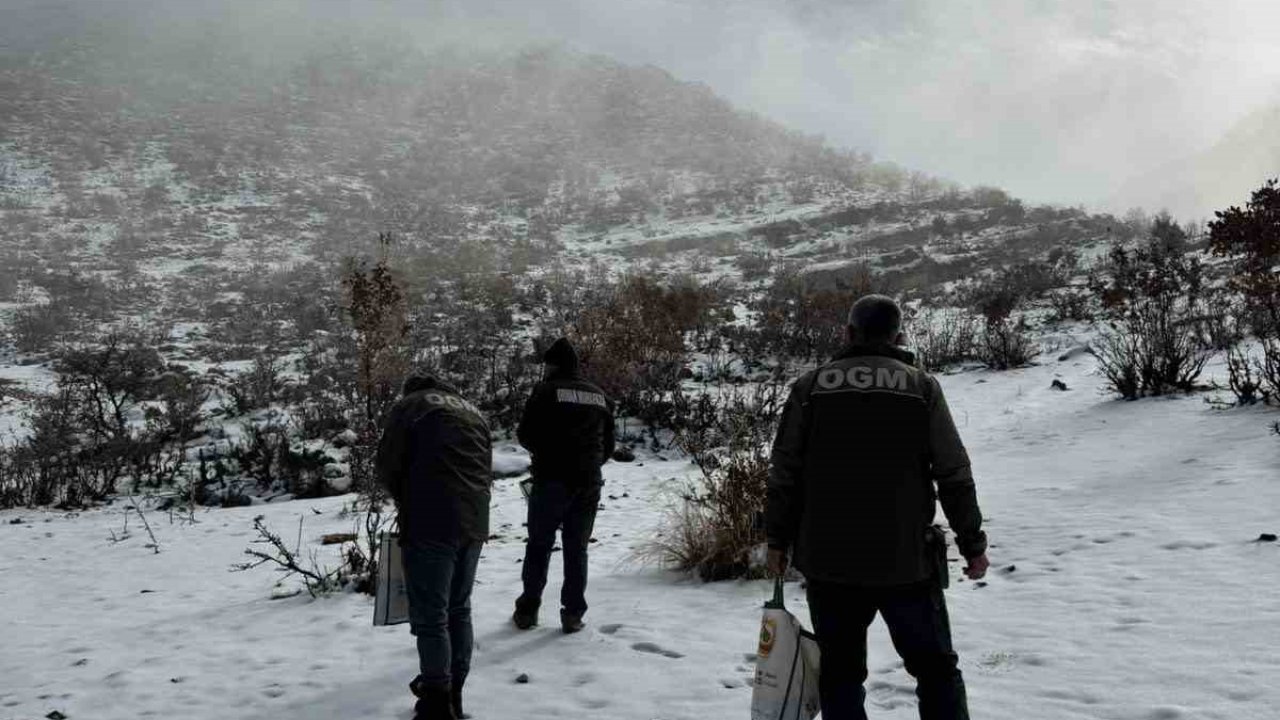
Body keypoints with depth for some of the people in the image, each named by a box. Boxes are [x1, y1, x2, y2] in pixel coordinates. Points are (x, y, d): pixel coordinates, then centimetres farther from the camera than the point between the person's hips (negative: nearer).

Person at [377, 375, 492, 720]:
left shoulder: (408, 406, 6)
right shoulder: (473, 411, 25)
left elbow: (388, 466, 1)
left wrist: (407, 502, 17)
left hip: (430, 524, -6)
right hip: (474, 522, 7)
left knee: (430, 615, -3)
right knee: (459, 609, 16)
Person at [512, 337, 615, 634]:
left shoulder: (547, 390, -5)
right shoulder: (600, 396, 11)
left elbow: (525, 433, -6)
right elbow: (608, 445, 13)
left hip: (552, 478, -4)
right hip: (589, 483, 4)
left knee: (539, 544, 8)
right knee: (577, 548, 11)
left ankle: (528, 610, 12)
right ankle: (573, 614, 10)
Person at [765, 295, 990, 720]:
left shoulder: (810, 387, 1)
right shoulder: (922, 387, -1)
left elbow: (784, 474, 1)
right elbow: (954, 476, -2)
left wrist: (778, 540, 10)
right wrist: (972, 543, 8)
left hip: (828, 561, 1)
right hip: (906, 561, -1)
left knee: (840, 670, 13)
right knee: (936, 668, 13)